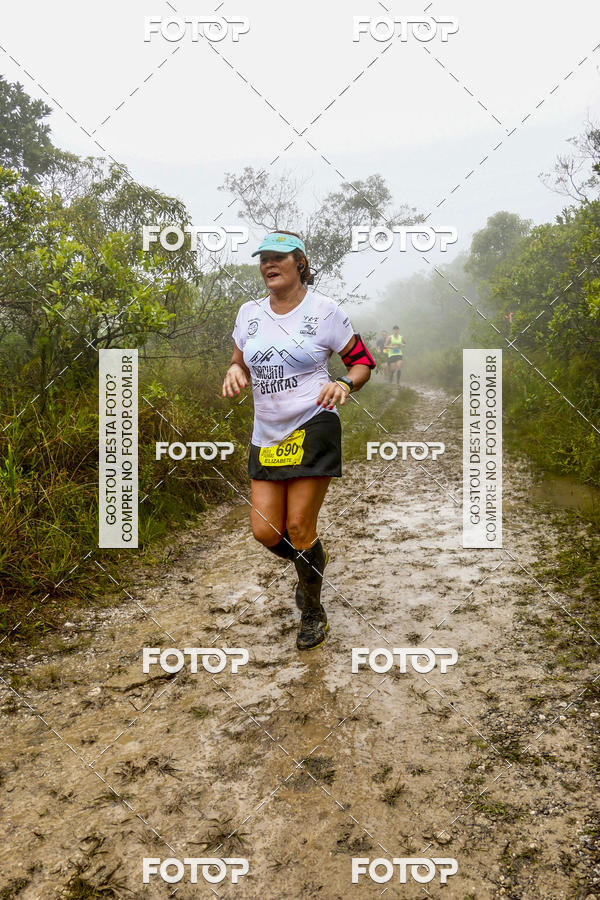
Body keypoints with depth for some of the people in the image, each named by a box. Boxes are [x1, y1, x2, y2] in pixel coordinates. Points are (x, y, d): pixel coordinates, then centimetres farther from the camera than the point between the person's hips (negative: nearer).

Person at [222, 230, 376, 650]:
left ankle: (314, 612, 22)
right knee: (265, 531, 0)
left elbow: (363, 362, 3)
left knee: (299, 528, -4)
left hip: (313, 429, -5)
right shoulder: (249, 312, 9)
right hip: (267, 435, 5)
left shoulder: (324, 310, -3)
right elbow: (240, 363, 20)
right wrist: (234, 373, -4)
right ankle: (313, 561, 35)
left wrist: (344, 385, -18)